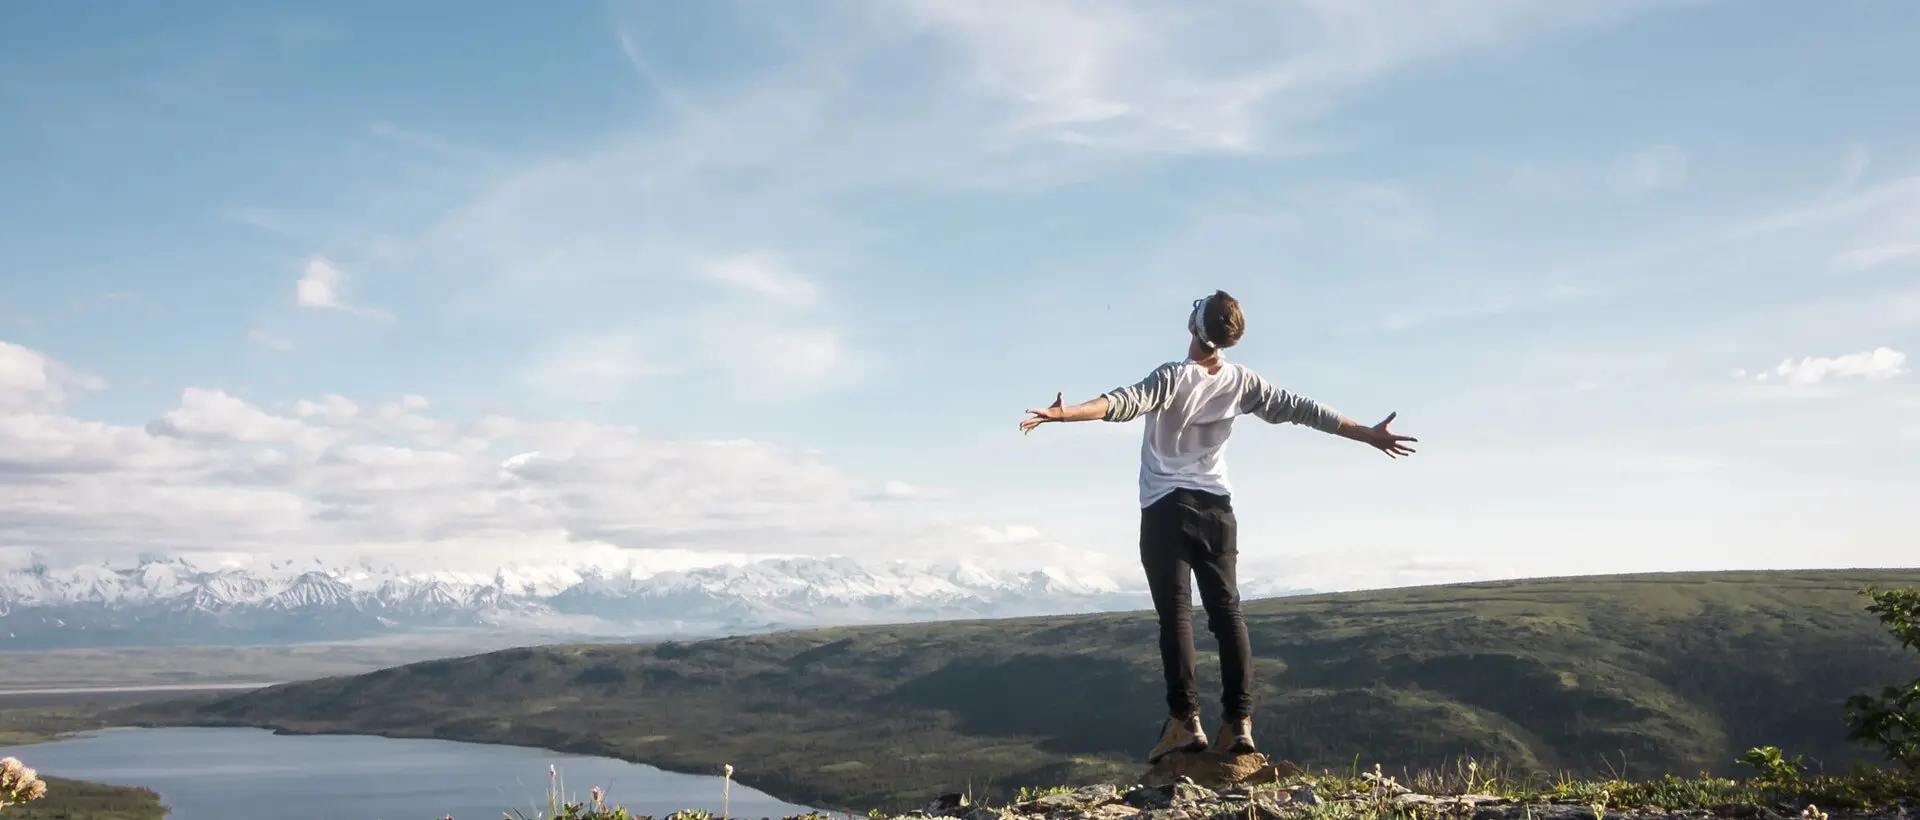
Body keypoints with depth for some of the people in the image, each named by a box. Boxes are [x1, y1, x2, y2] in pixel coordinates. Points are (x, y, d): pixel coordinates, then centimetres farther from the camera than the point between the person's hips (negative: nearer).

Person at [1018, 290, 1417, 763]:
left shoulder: (1174, 377, -11)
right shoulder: (1242, 382, 4)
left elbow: (1126, 403, -28)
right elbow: (1300, 410, 9)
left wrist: (1063, 414, -39)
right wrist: (1368, 436, 19)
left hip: (1168, 508, -4)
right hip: (1217, 508, 4)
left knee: (1175, 612, -6)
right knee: (1227, 611, 4)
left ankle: (1185, 721, -13)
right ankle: (1238, 722, -2)